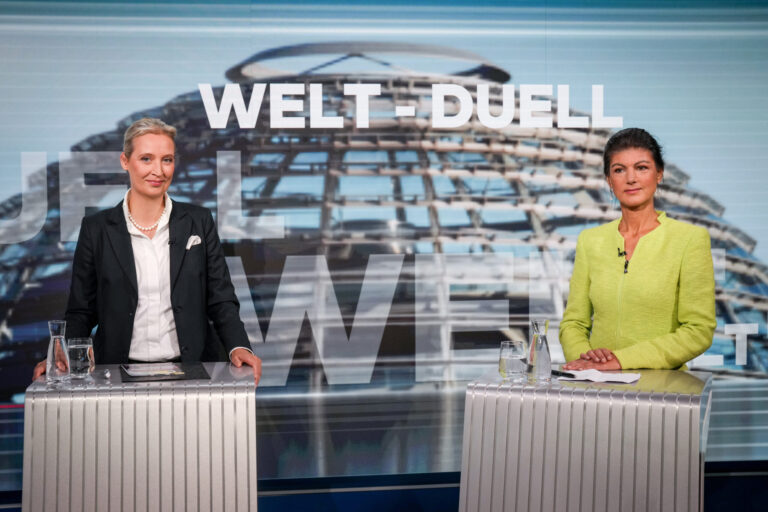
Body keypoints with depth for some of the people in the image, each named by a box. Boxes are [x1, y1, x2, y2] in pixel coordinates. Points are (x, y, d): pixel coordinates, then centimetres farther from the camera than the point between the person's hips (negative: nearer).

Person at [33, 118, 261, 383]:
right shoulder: (96, 229, 6)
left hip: (190, 370, 1)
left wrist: (238, 347, -10)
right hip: (119, 372, 0)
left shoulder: (198, 222, 9)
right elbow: (81, 311, 9)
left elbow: (221, 299, 9)